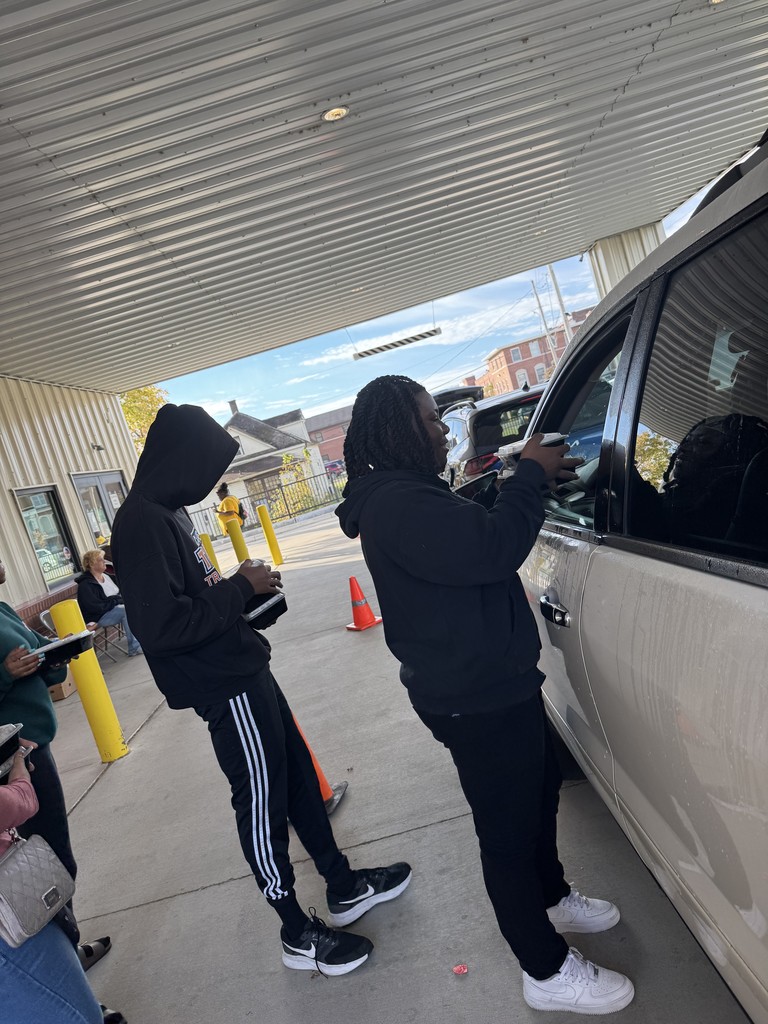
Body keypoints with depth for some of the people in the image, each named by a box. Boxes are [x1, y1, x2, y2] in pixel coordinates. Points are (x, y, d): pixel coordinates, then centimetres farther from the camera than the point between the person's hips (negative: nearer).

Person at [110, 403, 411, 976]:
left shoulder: (169, 513, 10)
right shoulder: (142, 523, -21)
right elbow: (163, 625, -28)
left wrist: (244, 589, 4)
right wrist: (240, 589, -19)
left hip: (243, 671, 10)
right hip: (224, 687, -10)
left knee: (299, 777, 18)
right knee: (262, 803, 5)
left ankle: (343, 886, 36)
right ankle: (299, 933, 25)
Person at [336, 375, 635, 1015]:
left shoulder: (406, 496, 11)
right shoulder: (398, 505, -25)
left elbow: (477, 528, 20)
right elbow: (493, 548, -34)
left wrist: (536, 479, 9)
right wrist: (531, 475, -18)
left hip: (493, 682, 11)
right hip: (475, 699, -11)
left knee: (539, 789, 26)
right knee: (509, 828, 7)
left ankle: (552, 899, 50)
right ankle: (548, 972, 28)